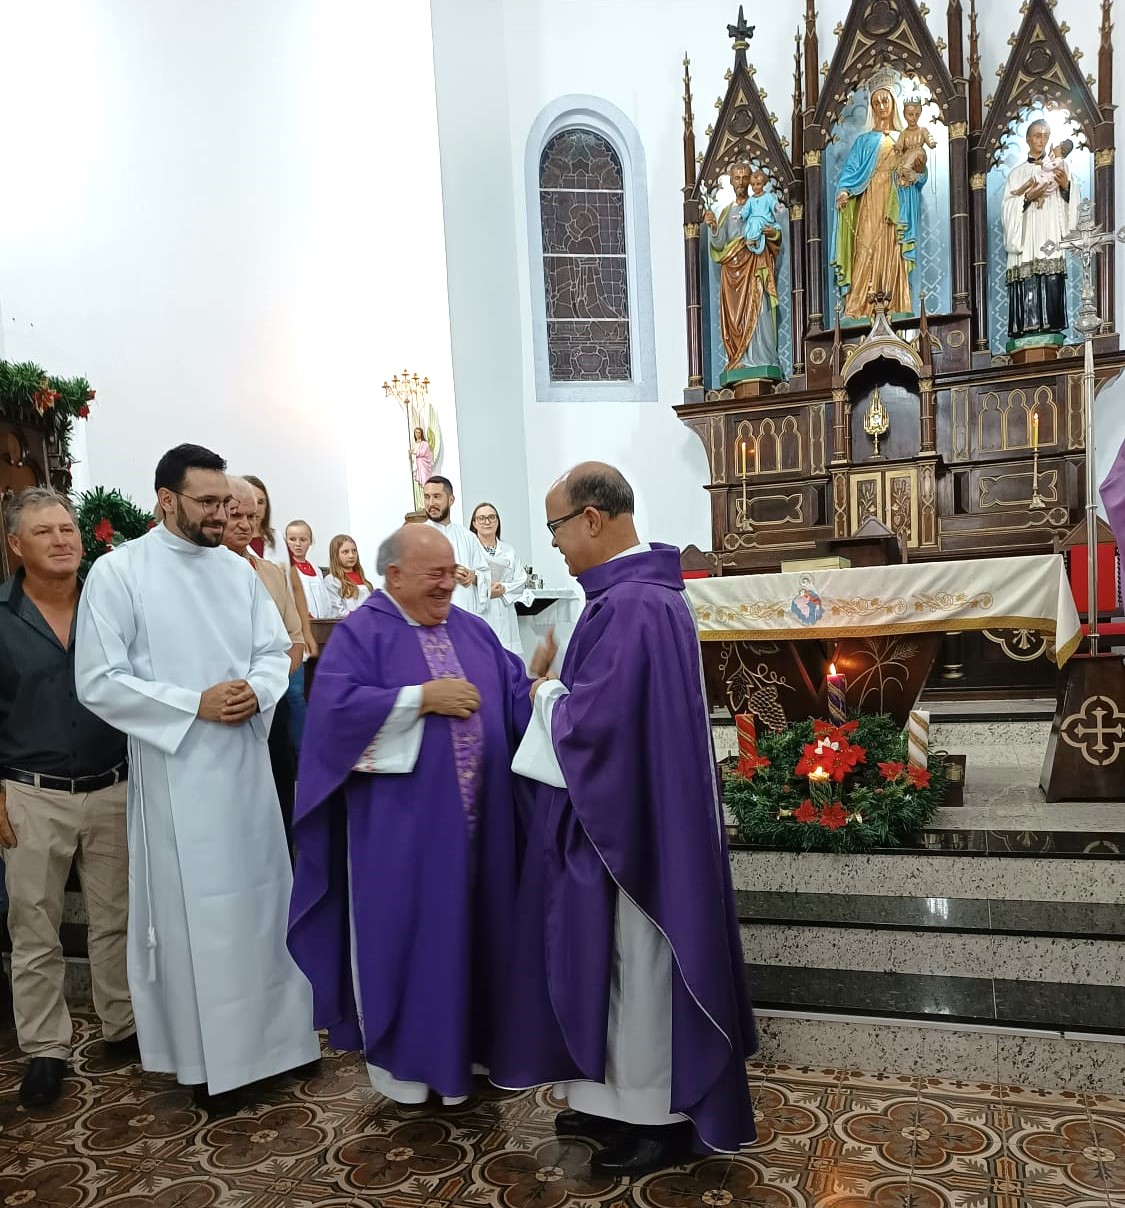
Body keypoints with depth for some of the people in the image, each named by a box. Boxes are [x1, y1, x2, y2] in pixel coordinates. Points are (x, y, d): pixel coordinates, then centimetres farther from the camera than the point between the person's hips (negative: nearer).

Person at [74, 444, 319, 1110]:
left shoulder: (239, 569, 7)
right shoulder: (118, 572, -7)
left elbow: (276, 650, 7)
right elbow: (99, 681, -11)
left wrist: (256, 691, -14)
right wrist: (196, 705, -17)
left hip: (247, 760, 5)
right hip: (176, 769, -4)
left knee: (258, 895, 14)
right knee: (194, 911, 6)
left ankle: (268, 1030, 32)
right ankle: (207, 1053, 24)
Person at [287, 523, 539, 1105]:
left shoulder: (473, 630, 10)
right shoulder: (360, 632, -7)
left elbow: (514, 697, 7)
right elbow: (336, 706, -21)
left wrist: (542, 685, -15)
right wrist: (423, 697, -22)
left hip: (475, 816, 6)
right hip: (400, 821, -5)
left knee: (469, 927, 16)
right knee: (404, 931, 7)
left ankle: (466, 1039, 36)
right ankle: (399, 1049, 27)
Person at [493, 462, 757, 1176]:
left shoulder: (630, 606, -25)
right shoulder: (640, 591, 9)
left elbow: (593, 719, -27)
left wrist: (547, 693, -8)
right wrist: (559, 688, 6)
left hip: (629, 821, -10)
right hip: (624, 813, 10)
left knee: (638, 965, 6)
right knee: (619, 963, 20)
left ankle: (661, 1119, 25)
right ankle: (623, 1097, 36)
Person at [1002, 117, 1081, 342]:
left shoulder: (1059, 165, 17)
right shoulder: (1017, 173, 17)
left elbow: (1073, 201, 9)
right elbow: (1007, 208, 6)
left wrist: (1066, 185, -9)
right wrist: (1027, 197, -10)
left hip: (1051, 239, 0)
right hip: (1027, 243, 0)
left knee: (1052, 288, -11)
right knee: (1027, 289, -11)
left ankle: (1050, 328, -11)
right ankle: (1026, 332, -13)